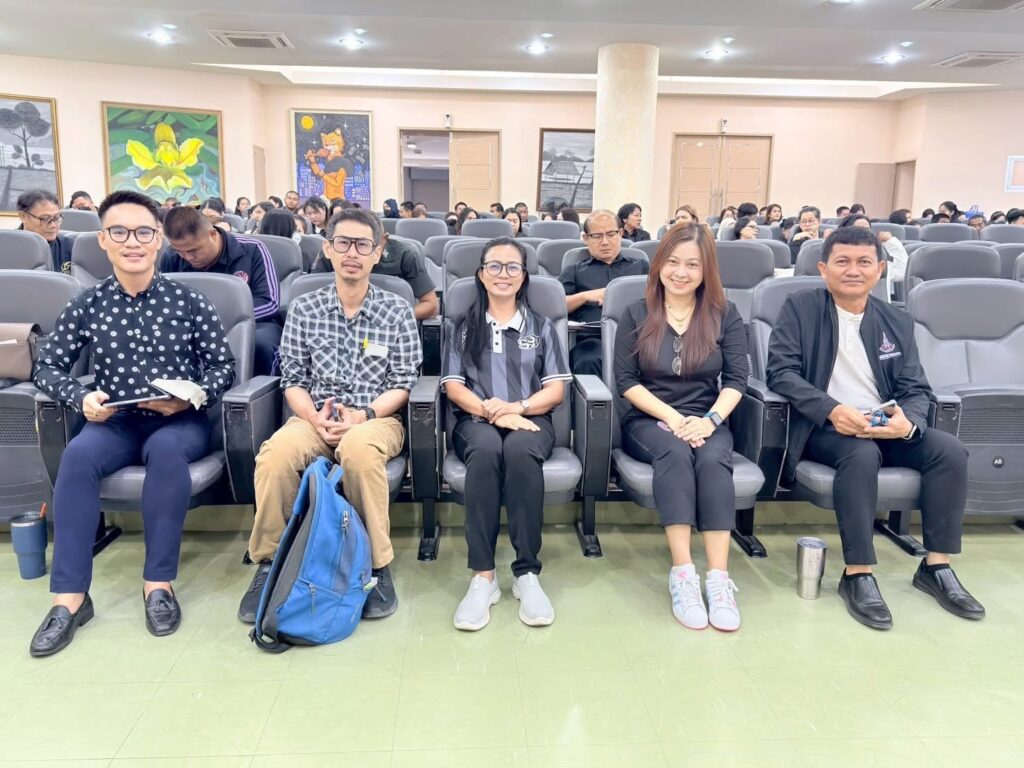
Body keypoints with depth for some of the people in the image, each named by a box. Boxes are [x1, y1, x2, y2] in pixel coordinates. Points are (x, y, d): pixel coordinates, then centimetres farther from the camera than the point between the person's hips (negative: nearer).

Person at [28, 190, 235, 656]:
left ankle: (158, 583, -23)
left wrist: (189, 394, -18)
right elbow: (47, 366, 8)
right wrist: (81, 398, -12)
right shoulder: (88, 305, 4)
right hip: (117, 421, 2)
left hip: (180, 423, -2)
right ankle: (69, 597, -22)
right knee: (78, 455, -29)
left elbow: (224, 365, 0)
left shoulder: (187, 301, -1)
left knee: (165, 449, -35)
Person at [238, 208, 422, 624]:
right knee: (276, 453, -32)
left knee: (359, 447, -38)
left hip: (377, 419, -1)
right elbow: (292, 380, 6)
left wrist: (363, 414, -17)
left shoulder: (397, 311, 3)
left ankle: (378, 565, -21)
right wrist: (314, 416, -14)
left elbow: (403, 385, 0)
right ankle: (268, 562, -11)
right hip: (314, 417, 2)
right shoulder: (304, 308, 8)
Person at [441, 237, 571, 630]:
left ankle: (527, 573, -32)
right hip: (476, 421, 0)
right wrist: (491, 411, -14)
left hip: (530, 420, 0)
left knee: (520, 450, -37)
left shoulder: (541, 326, 18)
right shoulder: (461, 327, 17)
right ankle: (482, 576, -36)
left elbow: (556, 390, 8)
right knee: (486, 450, -37)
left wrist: (518, 407, -13)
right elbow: (453, 387, 5)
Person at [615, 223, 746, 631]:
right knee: (675, 453, -34)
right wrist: (672, 417, -15)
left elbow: (737, 379, 0)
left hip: (706, 421, 1)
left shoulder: (725, 315, 7)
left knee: (713, 460, -32)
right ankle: (682, 573, -35)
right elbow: (625, 381, -3)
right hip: (649, 420, -1)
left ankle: (718, 577, -34)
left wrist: (711, 419, -18)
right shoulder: (637, 314, 3)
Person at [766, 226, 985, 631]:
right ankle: (858, 574, -24)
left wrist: (907, 421, -19)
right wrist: (831, 409, -27)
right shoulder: (800, 308, 0)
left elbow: (916, 389, 6)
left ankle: (936, 566, -6)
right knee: (863, 453, -35)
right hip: (824, 427, -5)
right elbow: (781, 371, -11)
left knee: (950, 450, -19)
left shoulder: (897, 321, 12)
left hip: (885, 425, 5)